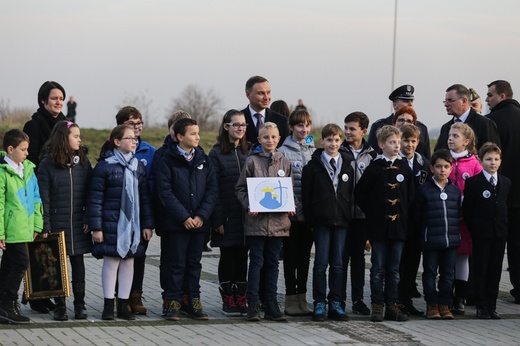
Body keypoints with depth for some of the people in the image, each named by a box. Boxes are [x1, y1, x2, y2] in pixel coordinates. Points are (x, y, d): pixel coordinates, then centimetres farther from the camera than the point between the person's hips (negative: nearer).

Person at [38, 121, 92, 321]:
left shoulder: (83, 162, 7)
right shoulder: (48, 164, -3)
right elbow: (43, 196, -5)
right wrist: (45, 225, -10)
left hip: (79, 224, 3)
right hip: (57, 223, -3)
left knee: (78, 263, 6)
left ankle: (79, 304, 13)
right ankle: (60, 306, 10)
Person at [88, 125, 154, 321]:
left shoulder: (138, 166, 10)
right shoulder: (104, 166, -7)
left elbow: (145, 198, 12)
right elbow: (95, 199, -7)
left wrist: (147, 224, 8)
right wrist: (96, 227, -11)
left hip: (133, 222, 5)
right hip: (111, 222, -5)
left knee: (128, 261, 7)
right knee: (111, 261, -2)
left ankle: (123, 304, 14)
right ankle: (108, 305, 6)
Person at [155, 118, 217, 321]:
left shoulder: (203, 160, 9)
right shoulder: (167, 161, -4)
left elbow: (212, 189, 4)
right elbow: (165, 192, -9)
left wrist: (202, 215, -8)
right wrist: (184, 217, -15)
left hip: (199, 221, 4)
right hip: (177, 222, -4)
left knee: (194, 263, 9)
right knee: (177, 264, 0)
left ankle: (194, 302, 14)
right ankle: (174, 302, 6)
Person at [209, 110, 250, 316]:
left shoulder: (249, 152, 10)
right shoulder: (217, 153, -3)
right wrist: (217, 219, -12)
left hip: (246, 215, 4)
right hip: (227, 216, -4)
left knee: (242, 257, 6)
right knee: (227, 256, 3)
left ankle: (241, 298, 12)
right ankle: (228, 301, 9)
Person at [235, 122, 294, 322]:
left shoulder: (284, 162, 9)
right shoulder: (252, 161, -1)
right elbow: (240, 189, 1)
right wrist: (249, 206, -14)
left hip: (277, 220, 3)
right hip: (256, 220, -3)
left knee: (273, 262, 8)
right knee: (256, 262, -1)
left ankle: (271, 305, 13)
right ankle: (253, 305, 2)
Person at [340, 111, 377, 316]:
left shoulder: (371, 155, 6)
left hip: (363, 213, 2)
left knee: (358, 255, 8)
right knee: (341, 256, 0)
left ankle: (358, 299, 13)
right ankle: (339, 299, 5)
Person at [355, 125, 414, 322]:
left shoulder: (405, 168, 6)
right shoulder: (374, 168, -3)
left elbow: (411, 195, 12)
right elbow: (359, 193, 1)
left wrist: (404, 214, 4)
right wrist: (371, 212, 0)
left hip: (398, 225, 3)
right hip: (378, 226, -3)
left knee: (394, 269, 8)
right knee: (378, 268, 1)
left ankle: (392, 306, 12)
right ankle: (377, 306, 5)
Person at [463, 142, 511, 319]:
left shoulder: (506, 183, 10)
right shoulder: (473, 182, -5)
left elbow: (504, 205, 16)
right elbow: (467, 210, -3)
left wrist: (503, 226, 8)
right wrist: (474, 229, -4)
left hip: (500, 232, 4)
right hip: (481, 234, -4)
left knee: (495, 270, 5)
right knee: (480, 270, 0)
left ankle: (491, 306, 10)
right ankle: (481, 307, 4)